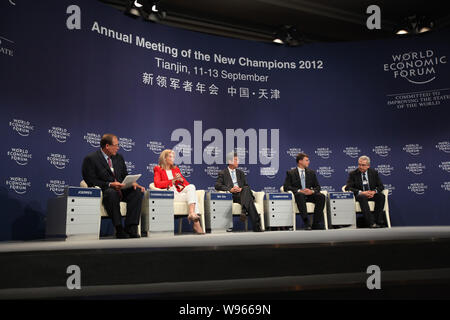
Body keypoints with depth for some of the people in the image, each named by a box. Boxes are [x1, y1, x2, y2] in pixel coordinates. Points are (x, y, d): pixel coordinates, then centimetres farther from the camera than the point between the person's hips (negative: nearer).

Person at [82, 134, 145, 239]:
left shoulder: (119, 157, 18)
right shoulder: (90, 159, -3)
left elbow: (125, 175, 18)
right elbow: (91, 181, -10)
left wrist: (133, 183, -6)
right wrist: (110, 184, -23)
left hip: (120, 189, 6)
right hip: (103, 191, -6)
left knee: (138, 191, -22)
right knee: (112, 193, -40)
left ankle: (131, 228, -25)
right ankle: (119, 229, -33)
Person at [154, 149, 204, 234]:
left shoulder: (176, 169, 29)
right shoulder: (158, 169, 14)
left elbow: (186, 183, 20)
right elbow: (157, 184, -5)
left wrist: (181, 179, -4)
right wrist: (172, 180, -10)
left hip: (179, 191, 4)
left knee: (191, 186, -30)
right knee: (191, 196, -31)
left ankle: (192, 213, -49)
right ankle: (196, 223, -40)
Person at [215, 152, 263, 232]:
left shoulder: (241, 173, 27)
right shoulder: (222, 173, 13)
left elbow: (247, 186, 18)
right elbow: (217, 186, -4)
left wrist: (241, 189, -8)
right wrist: (230, 189, -18)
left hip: (241, 194, 4)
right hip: (231, 196, -3)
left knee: (246, 189, -35)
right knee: (249, 199, -34)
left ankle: (244, 211, -50)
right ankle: (256, 225, -40)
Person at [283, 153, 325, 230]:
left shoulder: (311, 172, 19)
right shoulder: (290, 173, 8)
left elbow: (317, 186, 15)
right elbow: (286, 187, -3)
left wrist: (312, 191, -10)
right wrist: (299, 191, -18)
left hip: (309, 195, 4)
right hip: (298, 195, -4)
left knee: (321, 196, -27)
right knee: (299, 195, -39)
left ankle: (316, 223, -27)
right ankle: (307, 223, -46)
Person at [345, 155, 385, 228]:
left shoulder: (374, 172, 7)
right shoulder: (353, 174, -1)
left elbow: (381, 186, 6)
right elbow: (348, 188, -11)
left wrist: (374, 191, -18)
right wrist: (361, 192, -26)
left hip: (372, 194, 3)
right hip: (359, 195, -3)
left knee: (381, 196, -28)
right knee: (362, 197, -37)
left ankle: (377, 221, -27)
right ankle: (371, 223, -43)